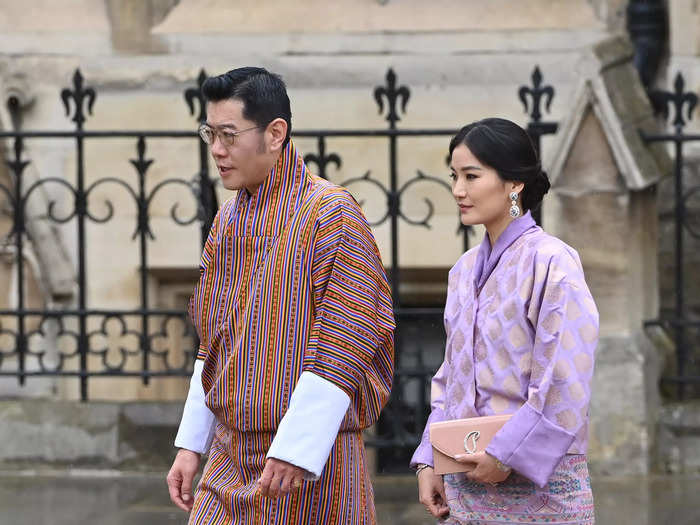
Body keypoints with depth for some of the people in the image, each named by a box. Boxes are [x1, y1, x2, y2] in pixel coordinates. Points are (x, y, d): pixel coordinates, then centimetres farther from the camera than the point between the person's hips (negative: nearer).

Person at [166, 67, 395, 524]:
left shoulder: (331, 215, -11)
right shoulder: (229, 220, 13)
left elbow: (341, 352, -15)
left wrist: (294, 451, -20)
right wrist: (191, 445, 15)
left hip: (310, 466, -6)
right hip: (230, 461, 7)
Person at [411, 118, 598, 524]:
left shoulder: (551, 263, -10)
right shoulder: (465, 270, 12)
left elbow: (566, 385, -16)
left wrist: (506, 457, -16)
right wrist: (429, 461, 6)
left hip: (538, 485, -6)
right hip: (465, 483, 6)